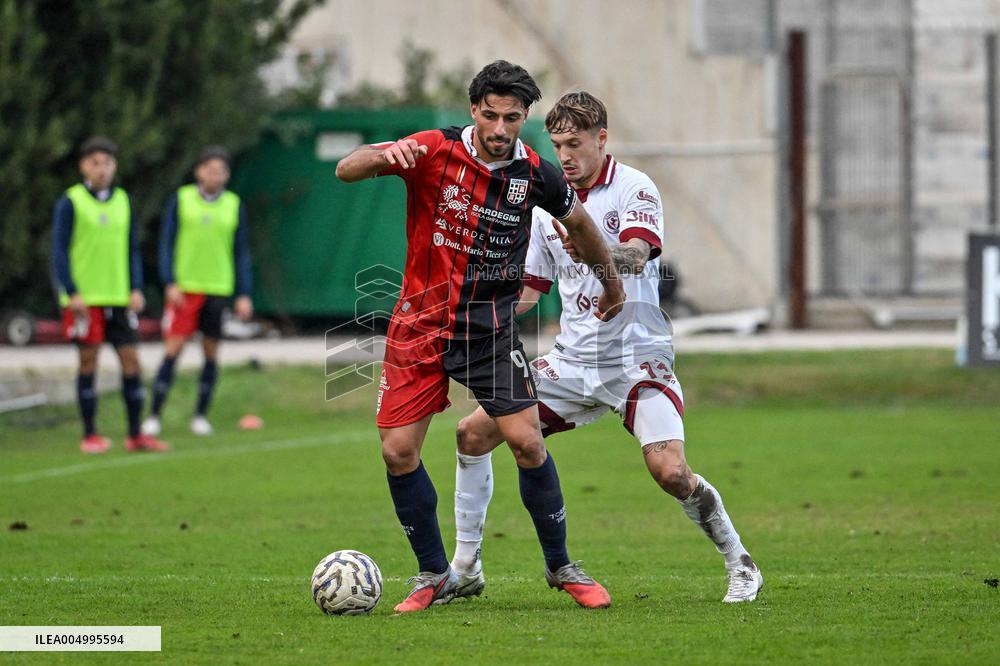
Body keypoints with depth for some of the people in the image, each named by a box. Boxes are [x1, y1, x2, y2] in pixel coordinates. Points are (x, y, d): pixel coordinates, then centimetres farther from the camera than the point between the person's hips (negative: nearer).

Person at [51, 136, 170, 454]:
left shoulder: (123, 201, 10)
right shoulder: (70, 203, -4)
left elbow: (132, 249, 15)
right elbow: (59, 251, -5)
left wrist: (136, 289, 4)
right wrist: (72, 293, -13)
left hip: (119, 297, 4)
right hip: (84, 298, -4)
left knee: (130, 361, 1)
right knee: (88, 362, -1)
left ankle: (135, 434, 7)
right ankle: (90, 436, 6)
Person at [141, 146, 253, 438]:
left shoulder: (234, 206, 6)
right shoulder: (180, 200, 1)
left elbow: (241, 253, 10)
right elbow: (166, 243, 1)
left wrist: (244, 295, 4)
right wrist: (171, 283, -9)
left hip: (218, 290, 2)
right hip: (184, 289, -2)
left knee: (211, 351, 4)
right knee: (173, 348, -8)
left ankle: (201, 416, 14)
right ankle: (154, 416, -5)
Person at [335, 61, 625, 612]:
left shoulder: (534, 173, -5)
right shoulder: (434, 151, -11)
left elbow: (578, 222, 15)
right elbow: (346, 170, -18)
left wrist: (610, 281, 27)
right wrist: (385, 156, -40)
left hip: (491, 324, 0)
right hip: (420, 321, 0)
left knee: (526, 442, -10)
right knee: (397, 452, -5)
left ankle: (560, 566, 9)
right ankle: (435, 575, 12)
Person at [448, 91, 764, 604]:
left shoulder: (634, 189, -7)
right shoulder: (549, 204, 10)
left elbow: (636, 256, -26)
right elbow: (528, 290, 19)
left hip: (637, 359, -6)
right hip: (573, 361, 6)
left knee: (670, 472, -23)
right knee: (473, 432, -4)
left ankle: (739, 563, 0)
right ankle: (465, 565, 7)